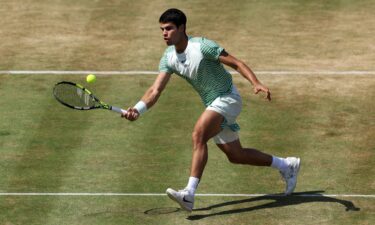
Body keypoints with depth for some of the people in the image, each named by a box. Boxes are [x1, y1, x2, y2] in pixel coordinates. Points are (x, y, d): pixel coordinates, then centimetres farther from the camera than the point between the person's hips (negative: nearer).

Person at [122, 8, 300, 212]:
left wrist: (257, 84, -32)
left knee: (198, 135, -29)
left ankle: (189, 194, -36)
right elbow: (155, 90, -7)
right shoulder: (168, 58, -1)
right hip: (212, 105, 8)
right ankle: (286, 165, 35)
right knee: (234, 155, 15)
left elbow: (236, 63, -18)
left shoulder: (202, 46, -21)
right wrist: (138, 109, -24)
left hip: (228, 98, -8)